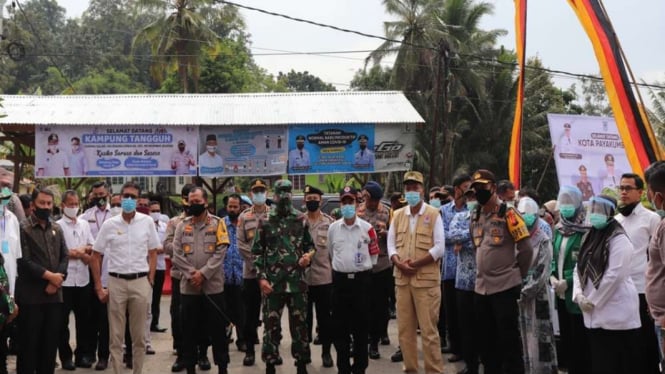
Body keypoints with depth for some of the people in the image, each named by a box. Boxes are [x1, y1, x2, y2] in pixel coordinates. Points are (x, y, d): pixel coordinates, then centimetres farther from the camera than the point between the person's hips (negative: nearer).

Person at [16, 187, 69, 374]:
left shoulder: (57, 229, 12)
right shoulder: (23, 228, -4)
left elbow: (64, 257, 8)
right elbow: (24, 261, -12)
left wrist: (56, 281, -7)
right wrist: (49, 275, -13)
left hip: (54, 294, 5)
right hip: (31, 294, -5)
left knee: (51, 341, 9)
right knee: (29, 341, 2)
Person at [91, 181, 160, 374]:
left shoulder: (147, 222, 1)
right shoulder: (109, 224, 0)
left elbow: (153, 253, 8)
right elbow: (96, 256, 5)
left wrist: (150, 282, 1)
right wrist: (99, 287, 1)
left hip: (140, 282, 0)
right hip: (116, 282, 0)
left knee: (139, 335, 8)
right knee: (116, 335, 6)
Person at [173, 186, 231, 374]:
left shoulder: (217, 223, 1)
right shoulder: (182, 226, 8)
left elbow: (220, 252, -7)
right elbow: (177, 254, 0)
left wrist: (203, 273, -15)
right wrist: (191, 274, -12)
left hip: (213, 285, -2)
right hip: (188, 286, 2)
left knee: (217, 329, 4)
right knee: (189, 330, 8)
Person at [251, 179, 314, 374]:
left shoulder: (301, 220, 5)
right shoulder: (265, 221, 1)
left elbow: (310, 244, 14)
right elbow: (257, 251, 2)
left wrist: (308, 256, -8)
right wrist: (261, 277, -6)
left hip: (297, 281, 1)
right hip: (272, 282, -1)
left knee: (299, 323, 7)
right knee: (271, 324, 5)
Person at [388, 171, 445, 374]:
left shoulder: (433, 214, -2)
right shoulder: (398, 215, 12)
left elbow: (439, 248, -8)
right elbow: (391, 244, 10)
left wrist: (415, 264, -15)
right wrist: (399, 263, -9)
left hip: (426, 280, -5)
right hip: (402, 279, 5)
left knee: (428, 330, -3)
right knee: (404, 328, 10)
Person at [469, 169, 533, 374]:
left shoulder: (508, 214, -10)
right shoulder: (475, 217, 11)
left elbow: (526, 249, -10)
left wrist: (517, 274, -2)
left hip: (505, 287, -7)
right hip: (482, 287, 7)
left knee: (508, 340, -2)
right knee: (486, 340, 14)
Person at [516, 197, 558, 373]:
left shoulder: (543, 241, -5)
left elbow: (542, 274, -11)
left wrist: (525, 292, -13)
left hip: (537, 296, -4)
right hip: (518, 295, 4)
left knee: (539, 339, -2)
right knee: (522, 338, 9)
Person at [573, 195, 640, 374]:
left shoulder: (618, 239, -10)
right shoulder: (589, 237, 14)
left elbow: (615, 275, -18)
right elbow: (579, 268, 14)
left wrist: (593, 301, -13)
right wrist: (579, 295, -2)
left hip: (616, 313, -7)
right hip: (595, 313, 8)